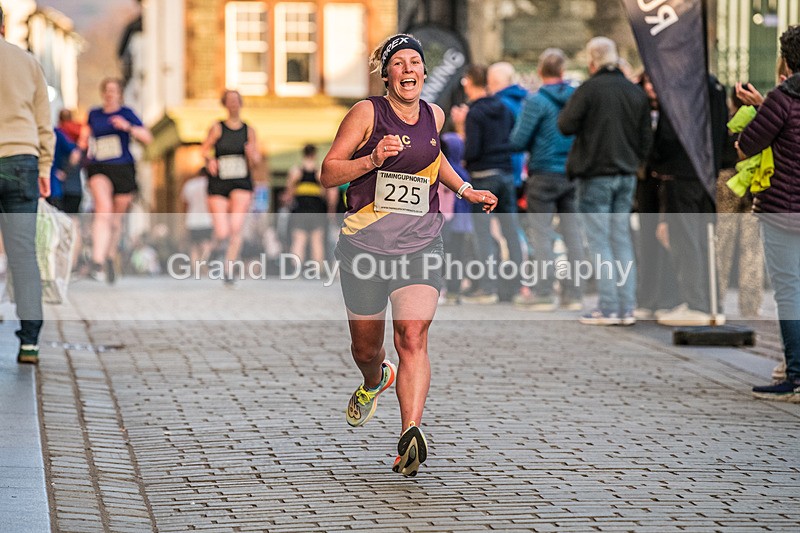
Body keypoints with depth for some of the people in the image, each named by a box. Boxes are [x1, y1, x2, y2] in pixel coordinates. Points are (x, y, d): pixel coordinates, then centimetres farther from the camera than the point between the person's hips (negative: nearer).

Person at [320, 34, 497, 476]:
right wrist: (372, 161, -20)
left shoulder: (434, 116, 10)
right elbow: (328, 174, -5)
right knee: (366, 347, 12)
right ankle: (374, 381, 50)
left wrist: (465, 190, 26)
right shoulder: (367, 113, -4)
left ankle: (410, 437, -31)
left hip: (420, 244, 1)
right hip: (365, 243, -1)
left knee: (413, 339, -18)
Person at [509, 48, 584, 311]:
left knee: (541, 235, 0)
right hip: (572, 174, 5)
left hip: (544, 174, -5)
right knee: (572, 233, 8)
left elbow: (517, 141, -11)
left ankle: (543, 294, -1)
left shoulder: (536, 101, -11)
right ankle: (573, 293, 10)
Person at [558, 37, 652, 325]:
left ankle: (608, 307, -6)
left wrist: (566, 110, 9)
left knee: (599, 241, -2)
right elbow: (646, 138, 11)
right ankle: (627, 307, 8)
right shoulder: (636, 92, 8)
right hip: (627, 174, 6)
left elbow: (566, 125, -11)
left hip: (596, 174, -6)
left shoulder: (589, 89, -12)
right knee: (622, 239, 10)